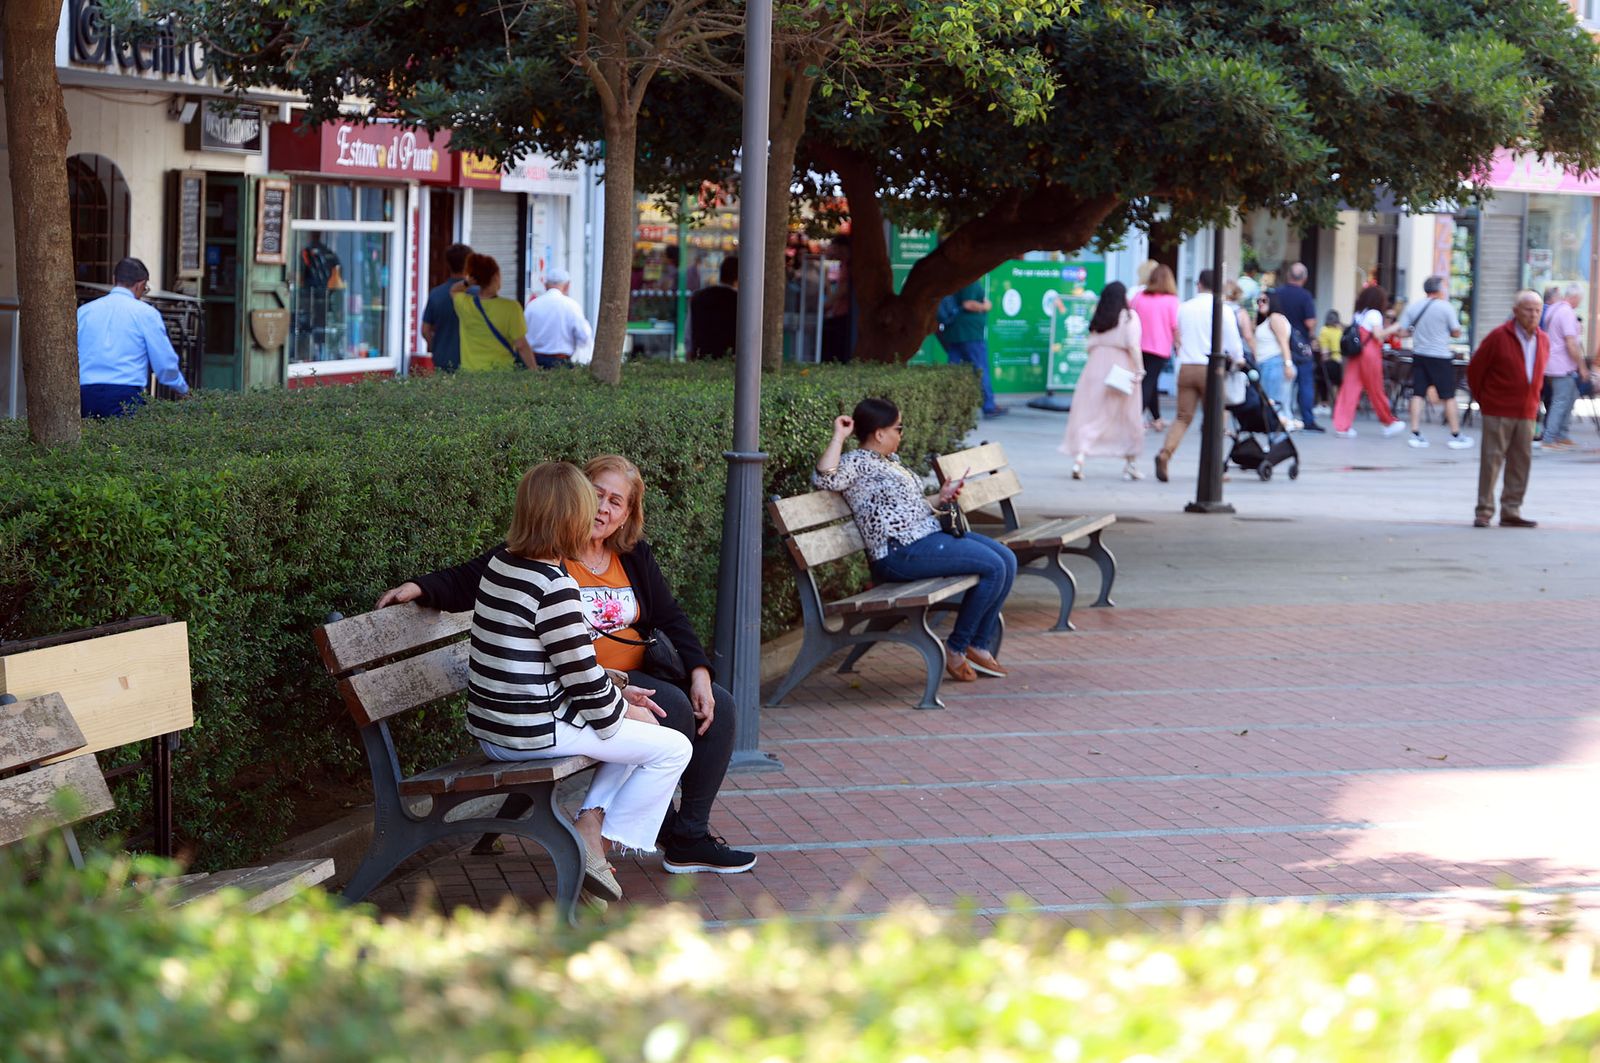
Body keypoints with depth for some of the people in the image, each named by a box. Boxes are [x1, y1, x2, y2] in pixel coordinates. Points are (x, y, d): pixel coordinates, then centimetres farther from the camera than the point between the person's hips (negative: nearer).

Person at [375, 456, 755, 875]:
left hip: (640, 674, 8)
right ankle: (671, 833, -10)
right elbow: (468, 580, -6)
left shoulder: (635, 558, 13)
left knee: (719, 706, -9)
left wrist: (699, 672, 0)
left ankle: (691, 833, -3)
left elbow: (670, 618, 14)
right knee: (673, 708, -27)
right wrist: (420, 587, -24)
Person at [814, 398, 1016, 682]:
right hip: (902, 552, -11)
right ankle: (956, 648, -5)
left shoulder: (890, 461, 22)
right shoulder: (857, 462, -7)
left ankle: (979, 646, 7)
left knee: (1007, 559, 4)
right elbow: (824, 478, -28)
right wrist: (839, 437, -20)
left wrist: (941, 498, 18)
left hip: (931, 533, 11)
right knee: (993, 567, -17)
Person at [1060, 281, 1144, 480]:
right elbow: (1133, 346, -13)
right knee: (1127, 419, 10)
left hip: (1095, 368, 3)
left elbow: (1091, 346, 10)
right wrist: (1139, 370, -14)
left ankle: (1079, 457, -18)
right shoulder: (1129, 316, -3)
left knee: (1089, 416, 0)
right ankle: (1130, 465, 18)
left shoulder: (1098, 319, 10)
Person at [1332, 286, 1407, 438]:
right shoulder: (1374, 314, -6)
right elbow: (1378, 334, -16)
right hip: (1370, 354, -6)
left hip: (1354, 355, 6)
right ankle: (1389, 423, 21)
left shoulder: (1357, 314, 15)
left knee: (1350, 388, -1)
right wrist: (1392, 328, -3)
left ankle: (1342, 426, -9)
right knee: (1376, 390, 6)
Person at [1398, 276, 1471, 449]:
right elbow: (1456, 332, -4)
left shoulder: (1413, 307, 2)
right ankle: (1456, 436, 6)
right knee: (1449, 397, 3)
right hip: (1440, 357, -4)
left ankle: (1415, 434, 2)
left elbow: (1403, 331, 2)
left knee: (1418, 394, 6)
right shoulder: (1446, 307, -9)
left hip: (1419, 355, 4)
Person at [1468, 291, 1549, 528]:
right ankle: (1484, 512, 1)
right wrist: (1483, 399, 5)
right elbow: (1474, 368, -2)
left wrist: (1533, 400, 16)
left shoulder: (1543, 340, 7)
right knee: (1491, 460, -4)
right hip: (1498, 411, -5)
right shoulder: (1499, 337, -9)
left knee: (1521, 462, 5)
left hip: (1527, 413, 5)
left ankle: (1511, 512, 12)